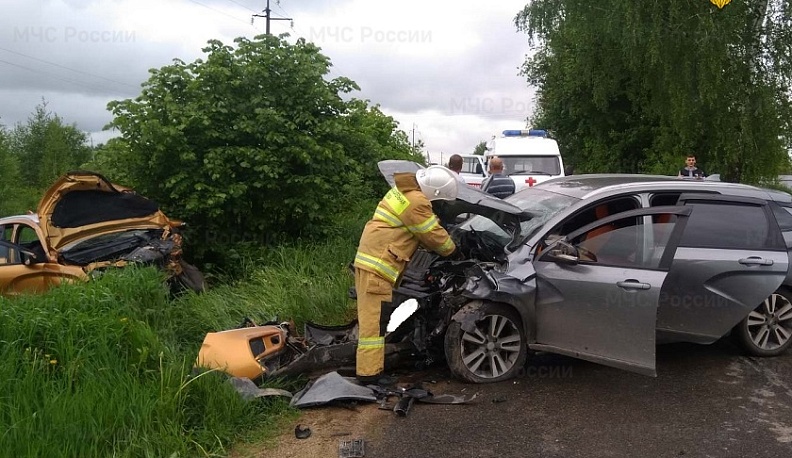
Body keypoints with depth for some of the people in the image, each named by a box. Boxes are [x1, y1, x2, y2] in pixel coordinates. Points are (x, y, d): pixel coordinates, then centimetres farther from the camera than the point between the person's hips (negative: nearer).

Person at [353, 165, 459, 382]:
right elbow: (434, 235, -8)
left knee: (372, 315, 17)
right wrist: (452, 250, 10)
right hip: (378, 263, -11)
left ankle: (371, 361, 28)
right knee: (374, 318, -7)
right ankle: (369, 371, -3)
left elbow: (426, 232, 26)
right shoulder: (416, 202, -17)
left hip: (372, 258, 11)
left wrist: (445, 246, 23)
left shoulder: (405, 190, 17)